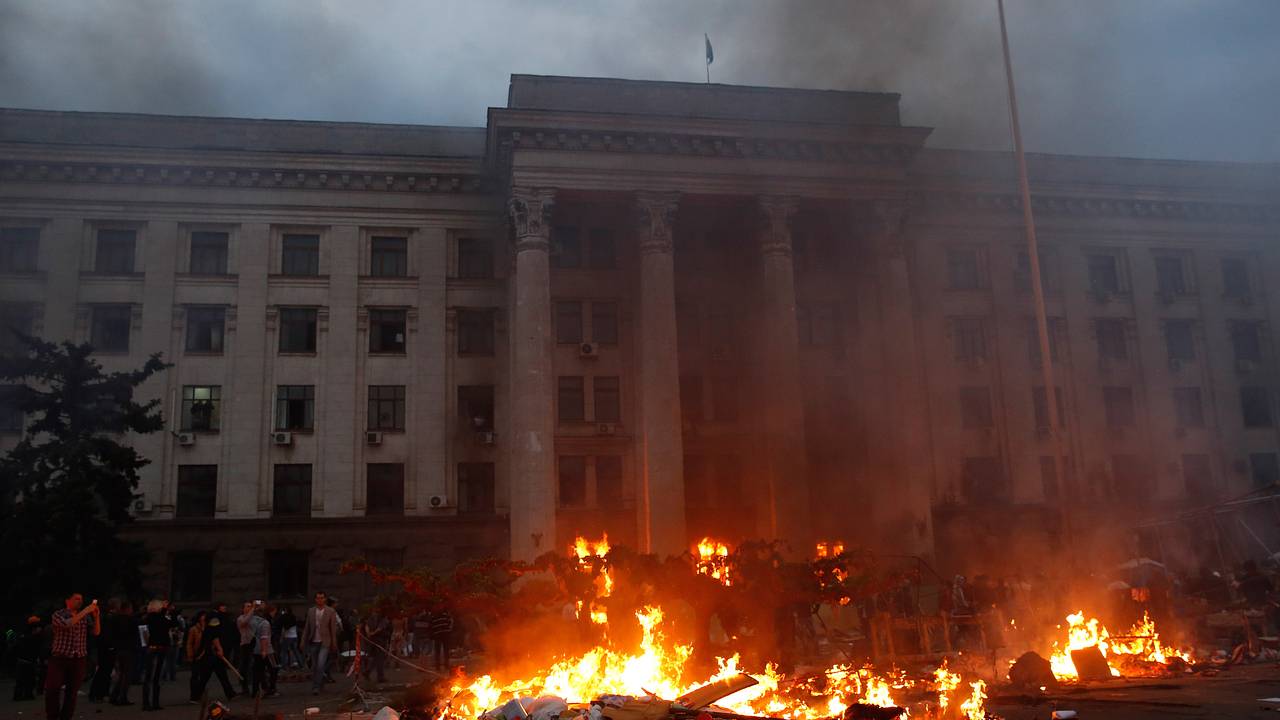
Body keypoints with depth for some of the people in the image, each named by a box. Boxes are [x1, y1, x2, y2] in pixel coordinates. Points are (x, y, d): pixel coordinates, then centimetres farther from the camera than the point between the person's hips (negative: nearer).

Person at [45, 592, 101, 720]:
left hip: (79, 660, 3)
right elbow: (67, 624, -22)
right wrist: (85, 611, -25)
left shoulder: (86, 617, 9)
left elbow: (96, 632, 0)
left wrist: (96, 617, -15)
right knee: (52, 690, -7)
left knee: (72, 692, 4)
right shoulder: (58, 615, -1)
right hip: (60, 658, -3)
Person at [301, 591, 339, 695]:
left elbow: (333, 628, 0)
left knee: (320, 665, -15)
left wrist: (334, 644, 0)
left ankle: (317, 687, -8)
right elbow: (307, 627, 11)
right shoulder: (311, 611, 6)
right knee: (314, 667, 10)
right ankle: (315, 686, 23)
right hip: (313, 642, 3)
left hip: (325, 642, -3)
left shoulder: (331, 611, -2)